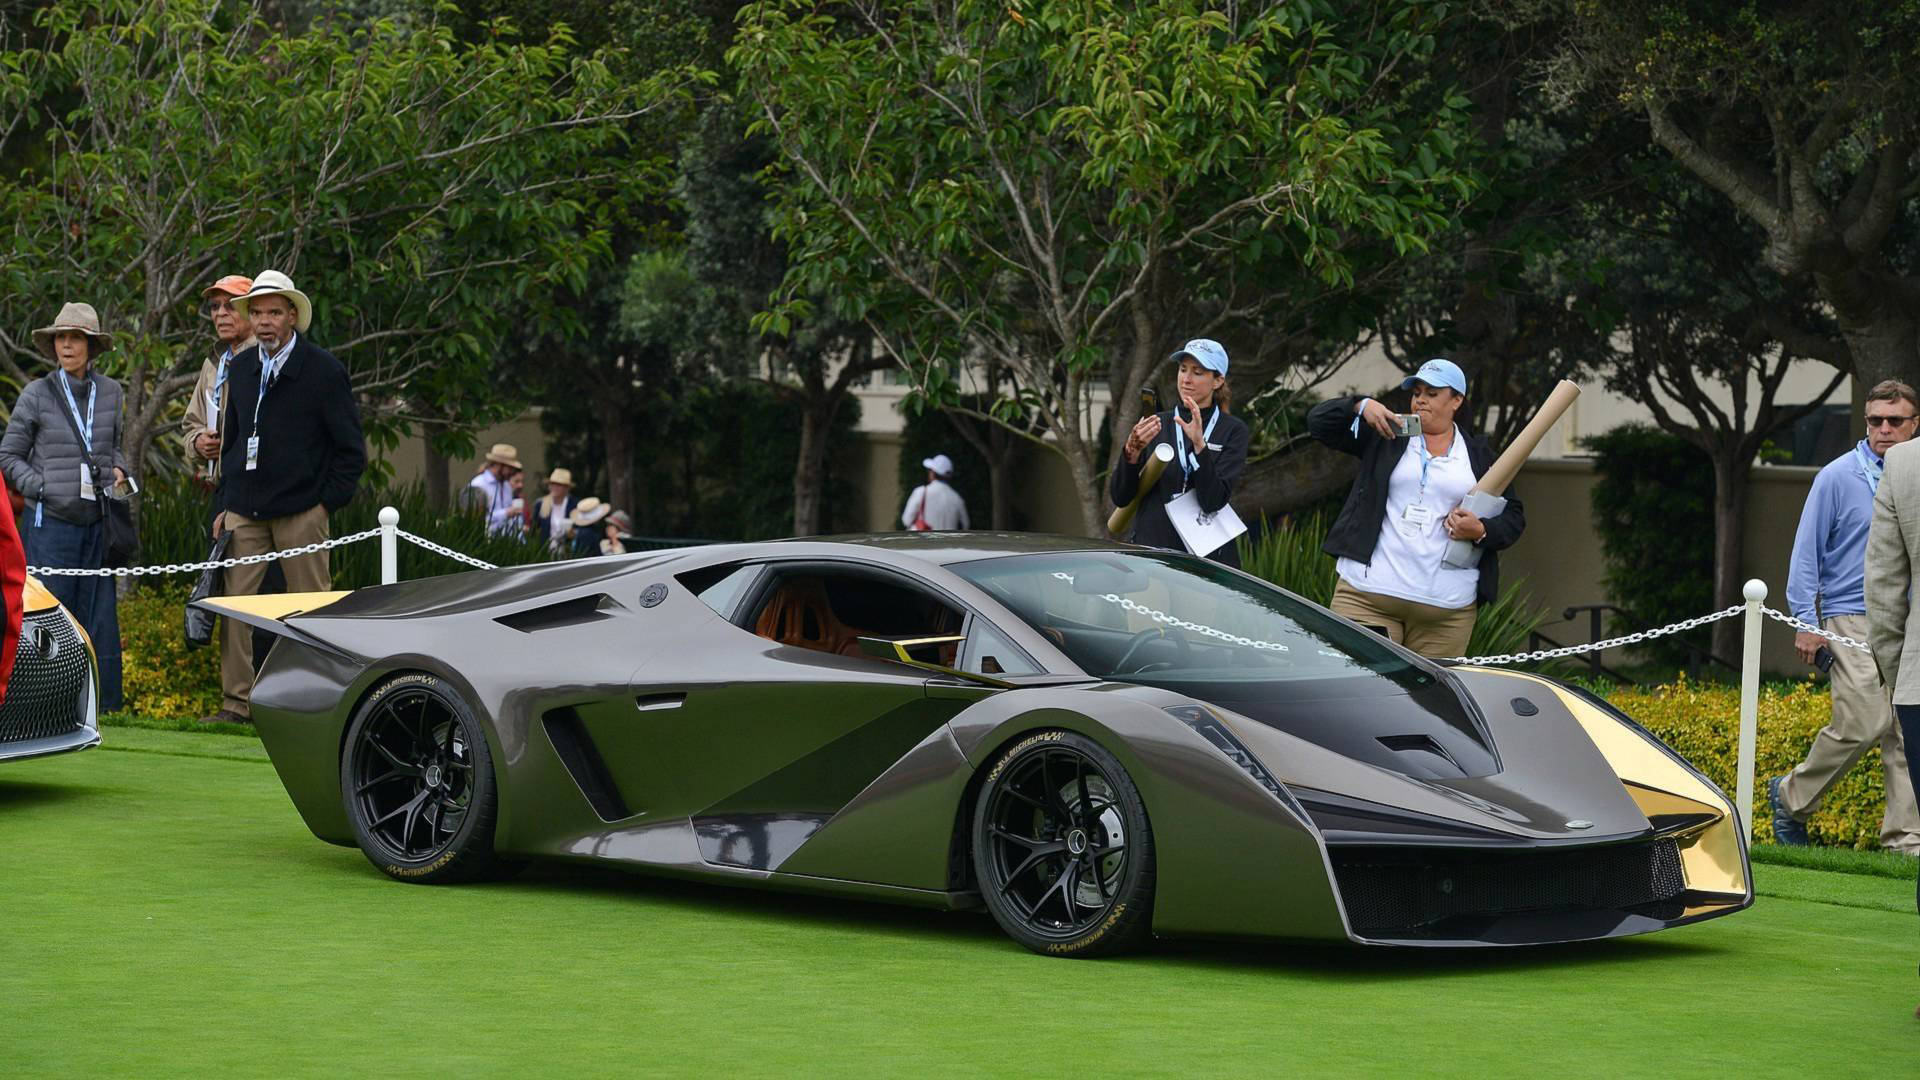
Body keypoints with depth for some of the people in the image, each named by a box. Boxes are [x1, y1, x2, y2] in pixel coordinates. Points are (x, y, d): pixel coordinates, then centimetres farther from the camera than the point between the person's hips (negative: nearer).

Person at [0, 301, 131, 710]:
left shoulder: (109, 392, 7)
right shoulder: (37, 394, -1)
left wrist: (118, 470, 2)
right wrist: (42, 488, -9)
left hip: (97, 521, 3)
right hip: (51, 522, -3)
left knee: (99, 611, 4)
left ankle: (103, 703, 11)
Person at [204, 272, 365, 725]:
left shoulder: (324, 370, -3)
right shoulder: (240, 369, 12)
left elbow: (351, 448, -1)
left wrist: (327, 502, -7)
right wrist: (226, 504, 14)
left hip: (300, 512, -5)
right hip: (245, 512, 5)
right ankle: (237, 701, 3)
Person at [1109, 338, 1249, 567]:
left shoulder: (1232, 431, 2)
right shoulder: (1157, 424, 10)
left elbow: (1213, 501, -11)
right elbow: (1120, 497, 4)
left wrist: (1198, 444, -20)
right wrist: (1132, 452, -13)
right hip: (1151, 547, 2)